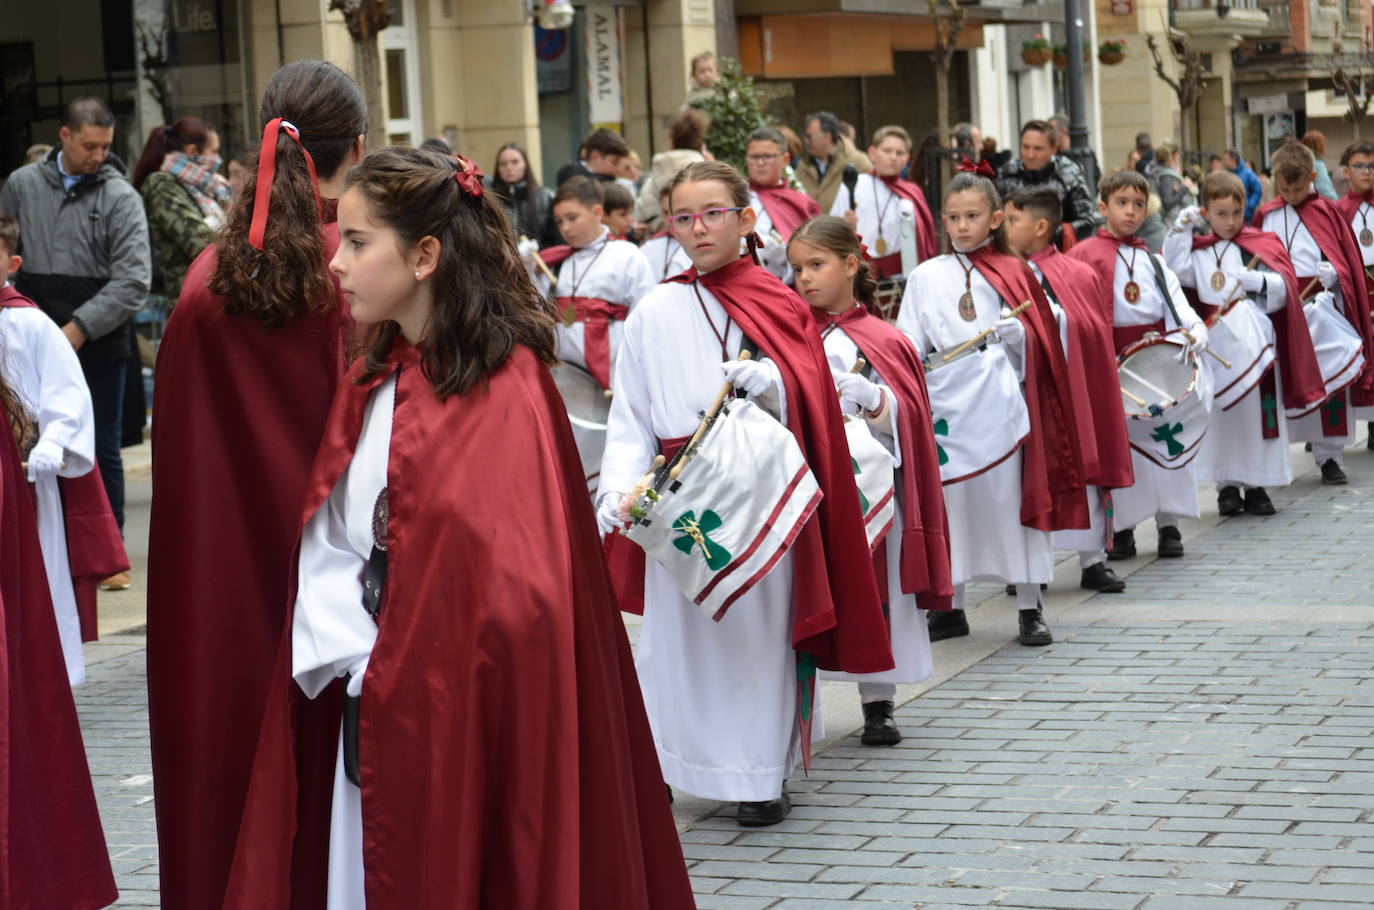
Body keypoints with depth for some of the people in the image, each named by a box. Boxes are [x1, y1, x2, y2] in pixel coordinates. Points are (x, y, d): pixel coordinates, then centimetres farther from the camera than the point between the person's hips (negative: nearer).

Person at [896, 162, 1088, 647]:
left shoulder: (1013, 274, 8)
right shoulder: (926, 276, 9)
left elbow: (1035, 344, 7)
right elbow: (909, 343, 8)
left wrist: (1015, 334, -12)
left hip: (999, 401, -1)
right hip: (946, 402, 1)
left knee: (1012, 498, -1)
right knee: (947, 501, 3)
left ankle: (1030, 608, 6)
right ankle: (951, 607, 14)